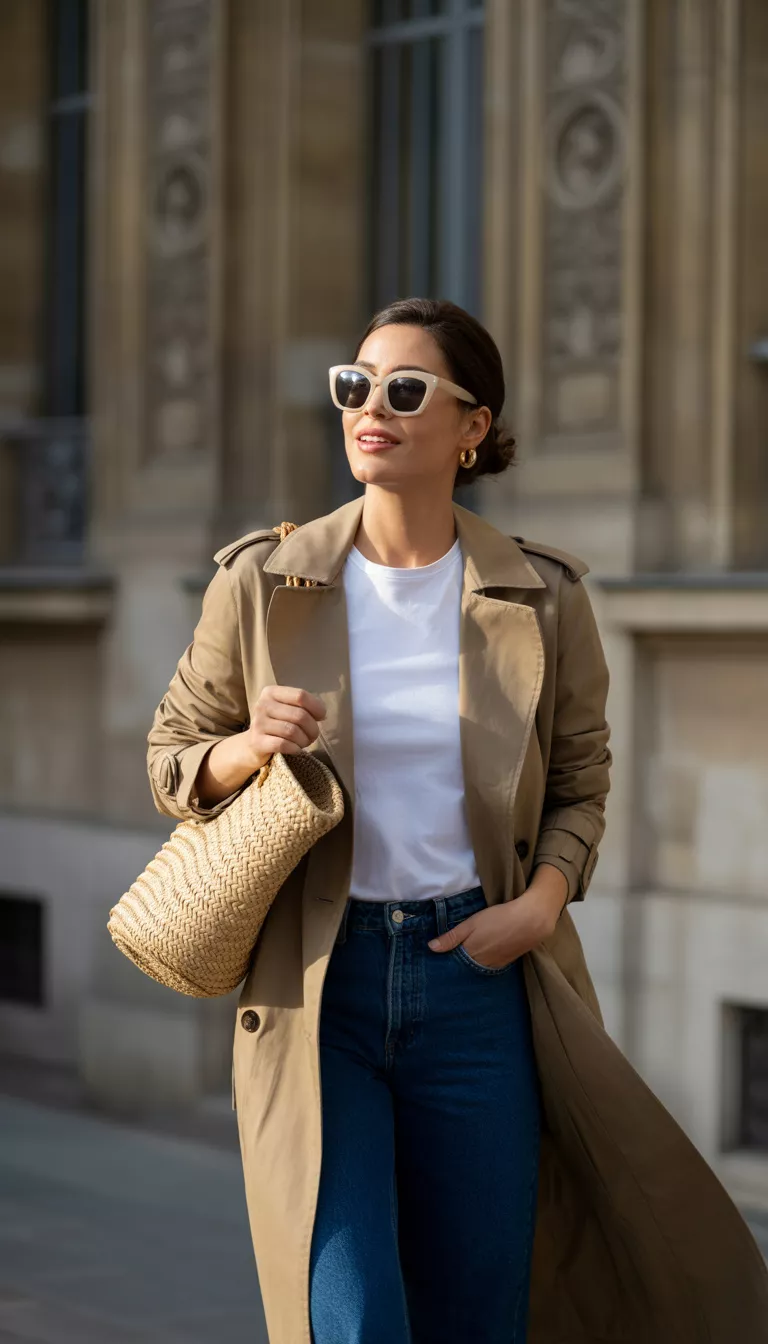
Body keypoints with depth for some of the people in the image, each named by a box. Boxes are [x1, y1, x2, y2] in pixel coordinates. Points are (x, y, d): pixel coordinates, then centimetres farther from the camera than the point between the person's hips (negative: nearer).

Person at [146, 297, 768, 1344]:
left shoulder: (542, 599, 0)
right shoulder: (263, 582, -1)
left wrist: (541, 903, -6)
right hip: (314, 983, -1)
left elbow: (580, 782, 12)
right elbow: (172, 759, 8)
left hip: (479, 979, 1)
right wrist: (250, 749, -14)